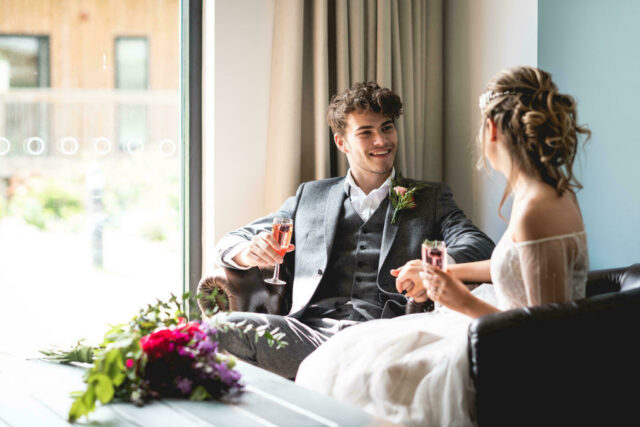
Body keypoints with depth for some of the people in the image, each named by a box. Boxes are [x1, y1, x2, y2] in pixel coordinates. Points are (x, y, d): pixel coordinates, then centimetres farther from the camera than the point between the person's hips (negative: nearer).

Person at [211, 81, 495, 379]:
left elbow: (480, 247, 4)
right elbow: (230, 243, 24)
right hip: (310, 331, 2)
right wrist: (249, 252, -3)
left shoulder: (430, 198, 21)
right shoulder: (310, 196, 25)